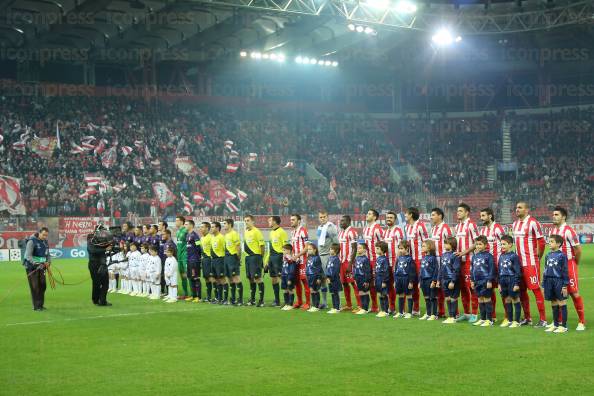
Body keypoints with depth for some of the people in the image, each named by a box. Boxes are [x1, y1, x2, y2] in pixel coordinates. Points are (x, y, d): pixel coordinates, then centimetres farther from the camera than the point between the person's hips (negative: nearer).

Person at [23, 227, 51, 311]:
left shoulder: (45, 242, 9)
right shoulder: (32, 241, -14)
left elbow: (48, 254, 17)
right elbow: (28, 256, -22)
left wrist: (48, 262, -4)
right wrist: (36, 263, -34)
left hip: (41, 266, 7)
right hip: (32, 267, -7)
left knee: (43, 286, 7)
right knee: (35, 287, -4)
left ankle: (41, 304, 20)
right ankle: (36, 306, 2)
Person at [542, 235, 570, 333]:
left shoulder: (562, 256, -9)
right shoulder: (548, 256, 10)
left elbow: (565, 271, -8)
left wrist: (565, 286, -11)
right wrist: (544, 285, 12)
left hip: (559, 282, -6)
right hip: (549, 282, 6)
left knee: (562, 304, 0)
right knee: (554, 305, 13)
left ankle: (563, 326, 7)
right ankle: (555, 325, 22)